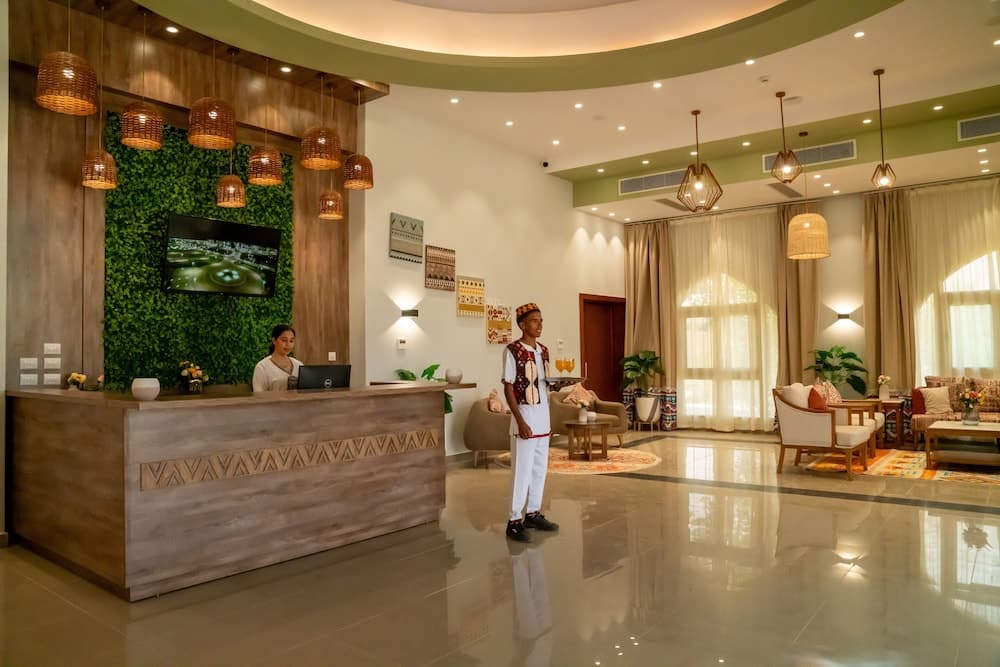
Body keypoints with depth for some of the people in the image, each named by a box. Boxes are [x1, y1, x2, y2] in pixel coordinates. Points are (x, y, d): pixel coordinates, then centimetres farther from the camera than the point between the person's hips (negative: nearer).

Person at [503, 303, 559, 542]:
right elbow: (508, 388, -13)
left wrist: (548, 418, 13)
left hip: (543, 418, 7)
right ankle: (514, 521, 5)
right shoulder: (512, 351, -12)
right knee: (523, 470, -4)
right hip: (525, 418, -7)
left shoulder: (543, 350, 10)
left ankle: (533, 514, 25)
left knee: (540, 468, 13)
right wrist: (520, 421, -18)